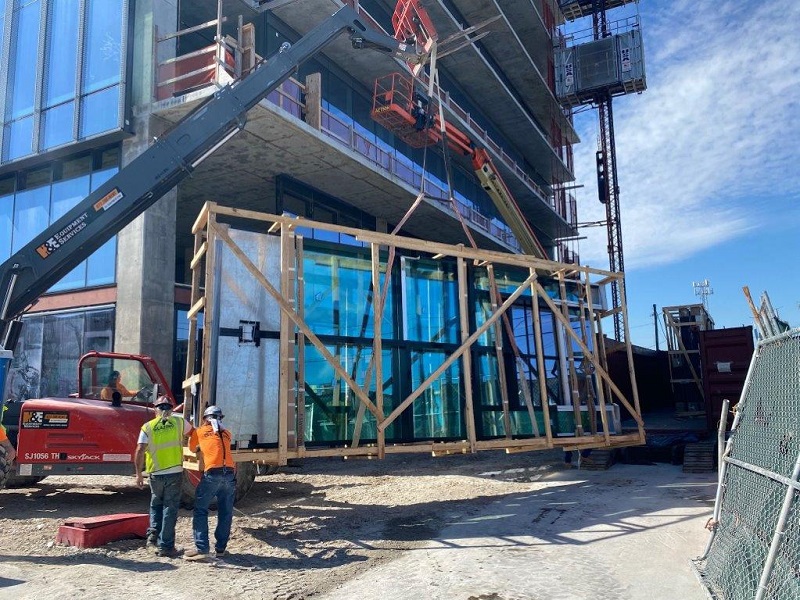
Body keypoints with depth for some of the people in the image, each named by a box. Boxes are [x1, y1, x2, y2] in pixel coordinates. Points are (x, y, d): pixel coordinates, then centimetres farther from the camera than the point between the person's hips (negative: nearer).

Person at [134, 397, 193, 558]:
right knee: (170, 509, 5)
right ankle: (165, 546, 6)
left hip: (156, 474, 1)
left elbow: (140, 451, -5)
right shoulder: (179, 422, 2)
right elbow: (193, 432, 21)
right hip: (175, 472, -1)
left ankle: (154, 533, 10)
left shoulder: (148, 427, 1)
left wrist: (139, 474, 3)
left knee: (156, 505, 24)